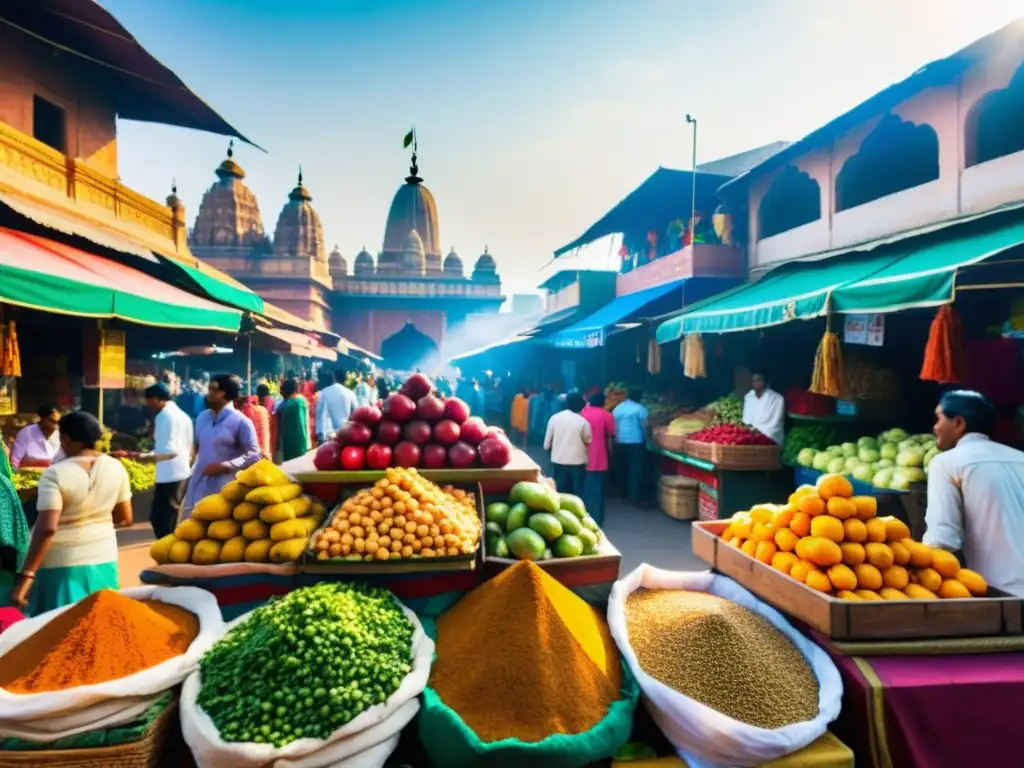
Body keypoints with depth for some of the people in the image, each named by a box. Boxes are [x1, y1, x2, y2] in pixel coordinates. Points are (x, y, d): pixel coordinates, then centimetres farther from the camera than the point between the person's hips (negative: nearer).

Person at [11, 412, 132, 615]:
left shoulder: (55, 474, -16)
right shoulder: (116, 467, -3)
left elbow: (47, 528, -24)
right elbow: (125, 518, 3)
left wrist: (25, 575, -20)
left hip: (63, 564, -4)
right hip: (103, 559, 4)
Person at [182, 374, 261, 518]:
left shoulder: (240, 421, -8)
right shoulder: (202, 417, 11)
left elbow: (253, 455, -10)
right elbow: (196, 448, 18)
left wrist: (225, 466, -18)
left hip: (224, 489, -6)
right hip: (199, 486, 6)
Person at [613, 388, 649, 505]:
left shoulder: (617, 408, 9)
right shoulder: (640, 409, -7)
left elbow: (614, 426, 10)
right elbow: (644, 426, -6)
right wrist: (645, 438, 9)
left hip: (620, 442, 6)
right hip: (636, 441, -6)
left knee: (624, 468, 15)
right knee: (636, 469, -3)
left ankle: (626, 494, 24)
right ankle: (634, 497, -4)